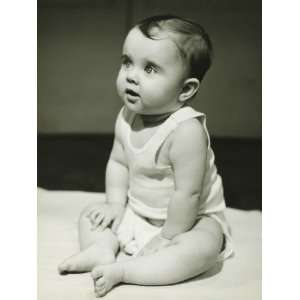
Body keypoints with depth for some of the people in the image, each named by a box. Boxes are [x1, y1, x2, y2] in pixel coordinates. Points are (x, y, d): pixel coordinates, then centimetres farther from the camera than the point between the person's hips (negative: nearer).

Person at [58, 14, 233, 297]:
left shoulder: (186, 131, -32)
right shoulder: (126, 117, -8)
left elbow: (187, 194, -29)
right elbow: (118, 162, 6)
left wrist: (167, 237, -21)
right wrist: (116, 204, -5)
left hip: (188, 219, -6)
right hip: (138, 214, 7)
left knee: (203, 248, -35)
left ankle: (122, 270, -31)